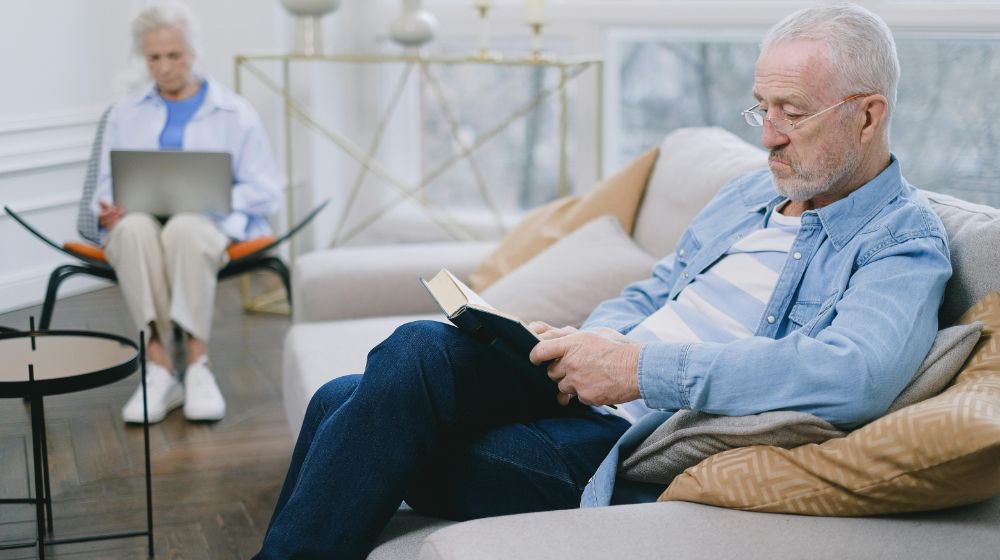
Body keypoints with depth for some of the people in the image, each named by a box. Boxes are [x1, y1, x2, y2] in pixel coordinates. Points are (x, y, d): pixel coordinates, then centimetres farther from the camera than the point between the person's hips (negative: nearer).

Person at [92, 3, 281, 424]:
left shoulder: (235, 112, 12)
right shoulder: (125, 114, 22)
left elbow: (264, 190, 4)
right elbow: (107, 184, 17)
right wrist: (107, 210, -8)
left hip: (213, 223, -2)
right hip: (138, 223, 2)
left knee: (185, 229, -41)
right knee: (134, 228, -38)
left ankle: (198, 365, -38)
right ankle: (160, 368, -39)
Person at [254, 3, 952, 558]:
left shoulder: (906, 243, -7)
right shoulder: (751, 192, 19)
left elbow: (853, 375, -27)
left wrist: (642, 367, -27)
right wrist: (588, 347, -2)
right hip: (587, 397, 8)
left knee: (420, 354, -25)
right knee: (344, 403, -5)